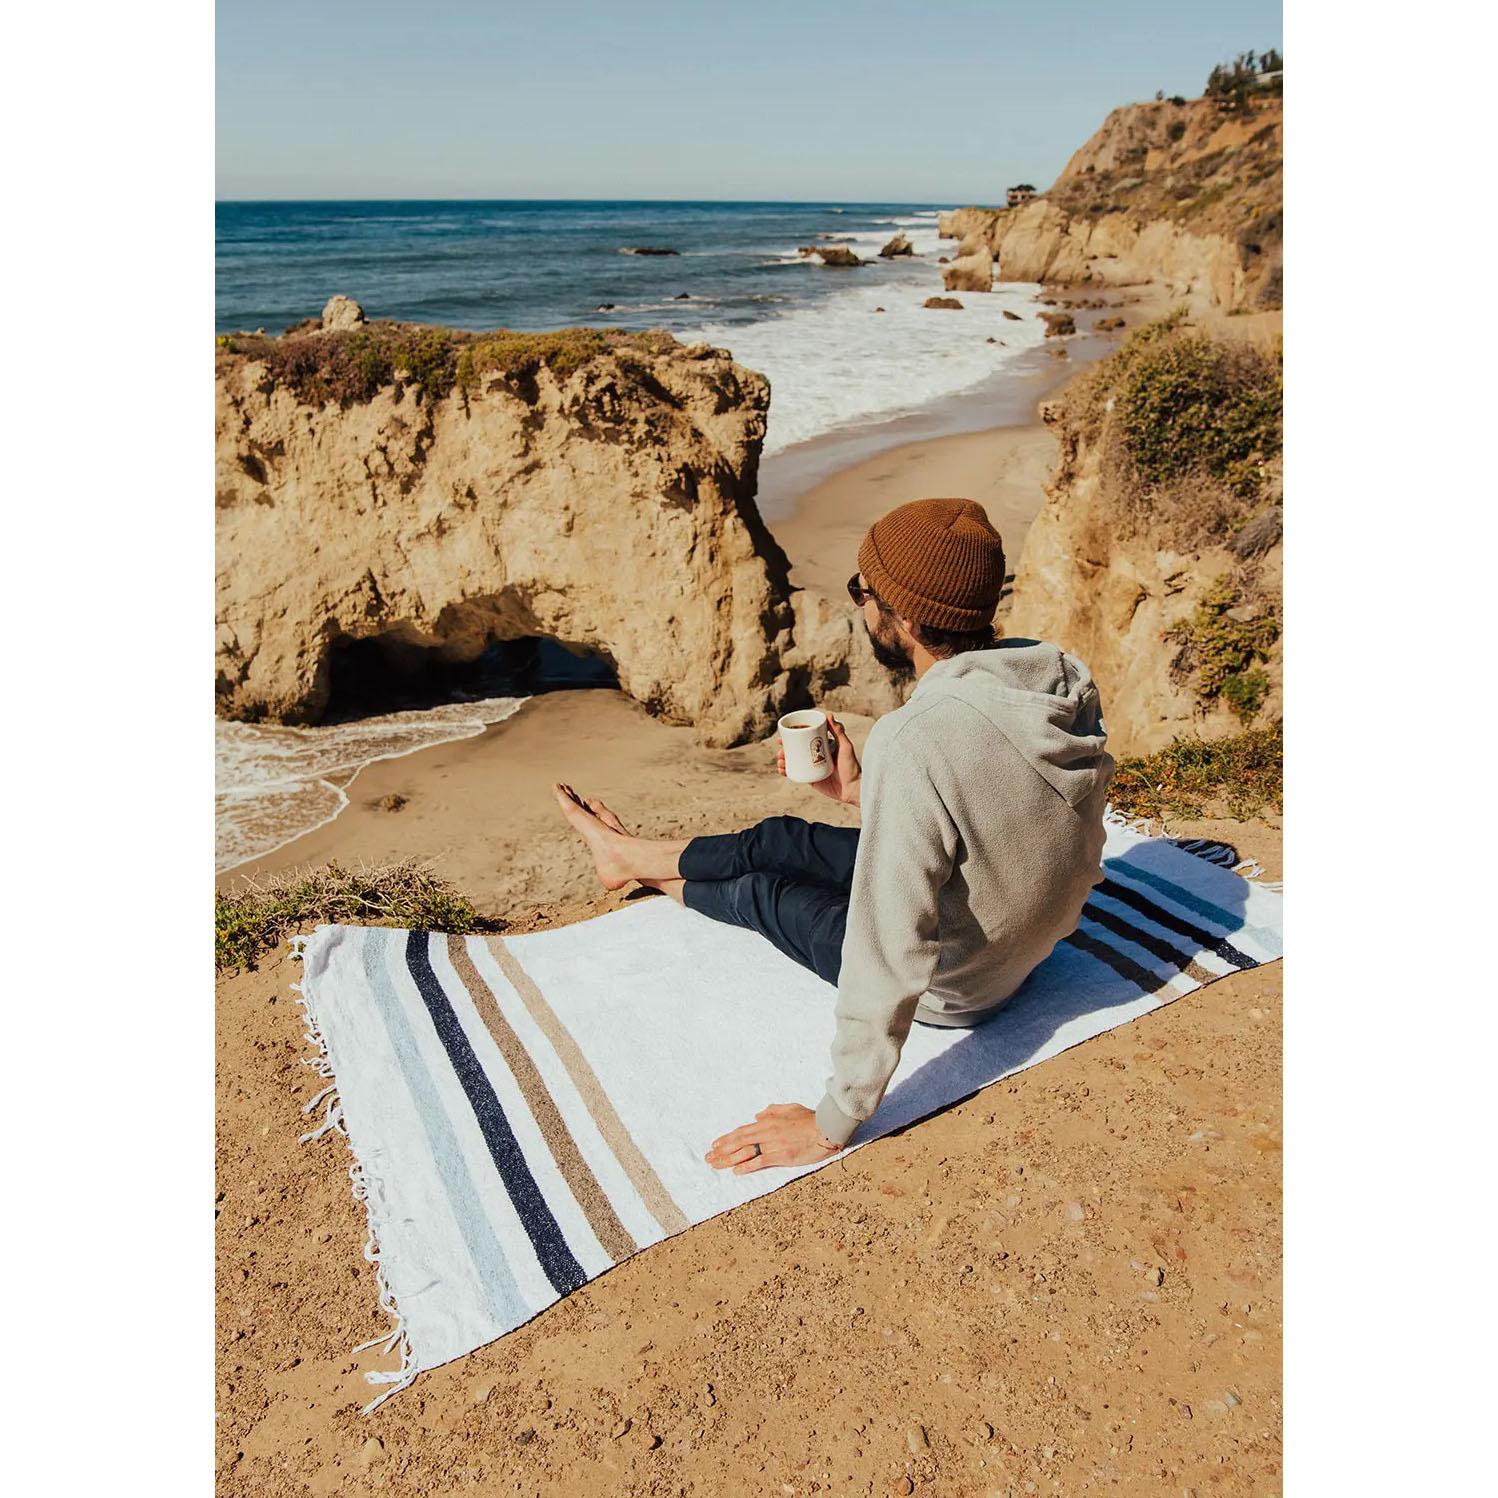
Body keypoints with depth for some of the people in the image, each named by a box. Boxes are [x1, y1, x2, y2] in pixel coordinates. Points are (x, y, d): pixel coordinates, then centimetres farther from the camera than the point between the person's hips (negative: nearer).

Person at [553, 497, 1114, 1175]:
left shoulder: (915, 742, -37)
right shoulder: (1063, 681, -11)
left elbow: (890, 959, -35)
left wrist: (832, 1125, -24)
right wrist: (860, 791, 2)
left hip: (948, 989, -7)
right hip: (1025, 947, 7)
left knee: (761, 889, 17)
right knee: (778, 838, 18)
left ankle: (635, 861, 48)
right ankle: (631, 852, 44)